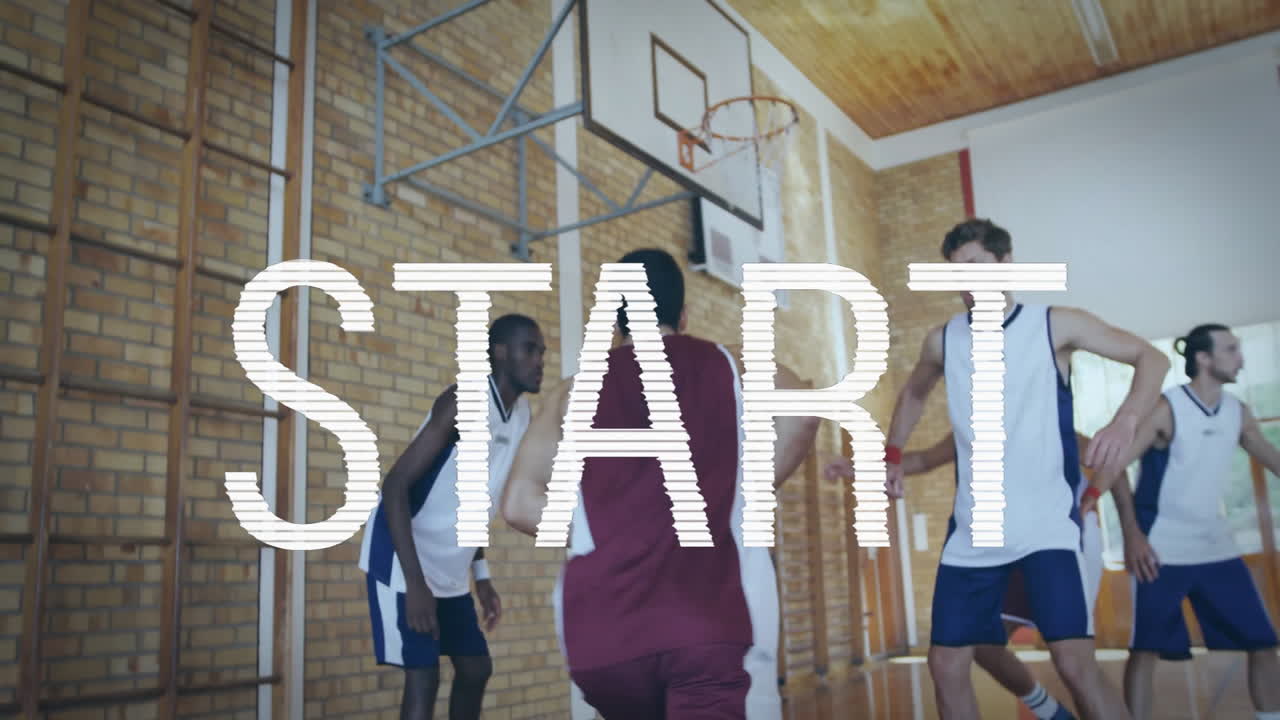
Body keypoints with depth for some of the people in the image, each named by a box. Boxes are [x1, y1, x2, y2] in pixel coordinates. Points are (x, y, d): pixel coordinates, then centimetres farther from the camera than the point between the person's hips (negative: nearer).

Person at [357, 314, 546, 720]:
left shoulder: (521, 414, 5)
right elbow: (395, 485, -24)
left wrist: (481, 574, 13)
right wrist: (415, 582, -28)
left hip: (450, 569, 9)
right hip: (402, 560, -9)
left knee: (476, 669, 13)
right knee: (423, 679, -10)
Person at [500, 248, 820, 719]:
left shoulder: (573, 394, 15)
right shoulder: (732, 368, 12)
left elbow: (519, 504, 4)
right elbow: (799, 413, -8)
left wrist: (601, 536, 15)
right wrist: (743, 496, 3)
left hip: (603, 629, 3)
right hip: (713, 619, -3)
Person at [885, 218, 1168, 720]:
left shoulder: (1055, 325, -3)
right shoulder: (942, 340, 6)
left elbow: (1151, 358, 0)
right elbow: (913, 394, 26)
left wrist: (1125, 420, -18)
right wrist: (893, 456, 14)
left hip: (1047, 525, -4)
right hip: (972, 534, 4)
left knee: (1076, 664, -16)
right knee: (946, 666, 5)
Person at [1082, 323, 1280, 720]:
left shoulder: (1238, 412, 5)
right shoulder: (1166, 408, -13)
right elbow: (1115, 465, -17)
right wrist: (1131, 533, -24)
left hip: (1216, 546, 6)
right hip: (1162, 549, -6)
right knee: (1147, 648, -4)